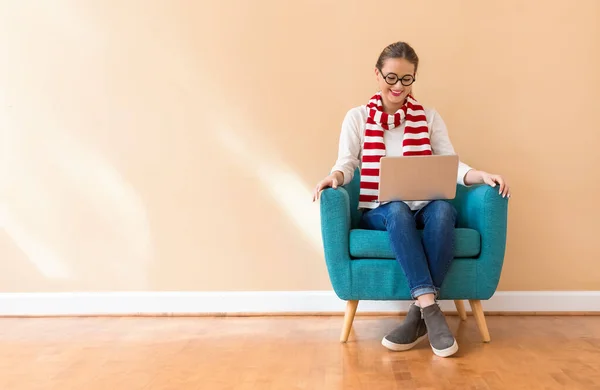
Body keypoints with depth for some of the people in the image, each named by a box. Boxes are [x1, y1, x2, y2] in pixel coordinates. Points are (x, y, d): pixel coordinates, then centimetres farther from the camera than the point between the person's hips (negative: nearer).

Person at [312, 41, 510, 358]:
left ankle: (419, 314, -32)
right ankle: (430, 308, -39)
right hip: (379, 211, -1)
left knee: (442, 210, -34)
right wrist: (334, 176, -26)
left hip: (425, 208, 2)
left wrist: (482, 175, -17)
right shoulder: (357, 117, 10)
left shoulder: (429, 117, 13)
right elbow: (346, 163, -2)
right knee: (398, 211, -37)